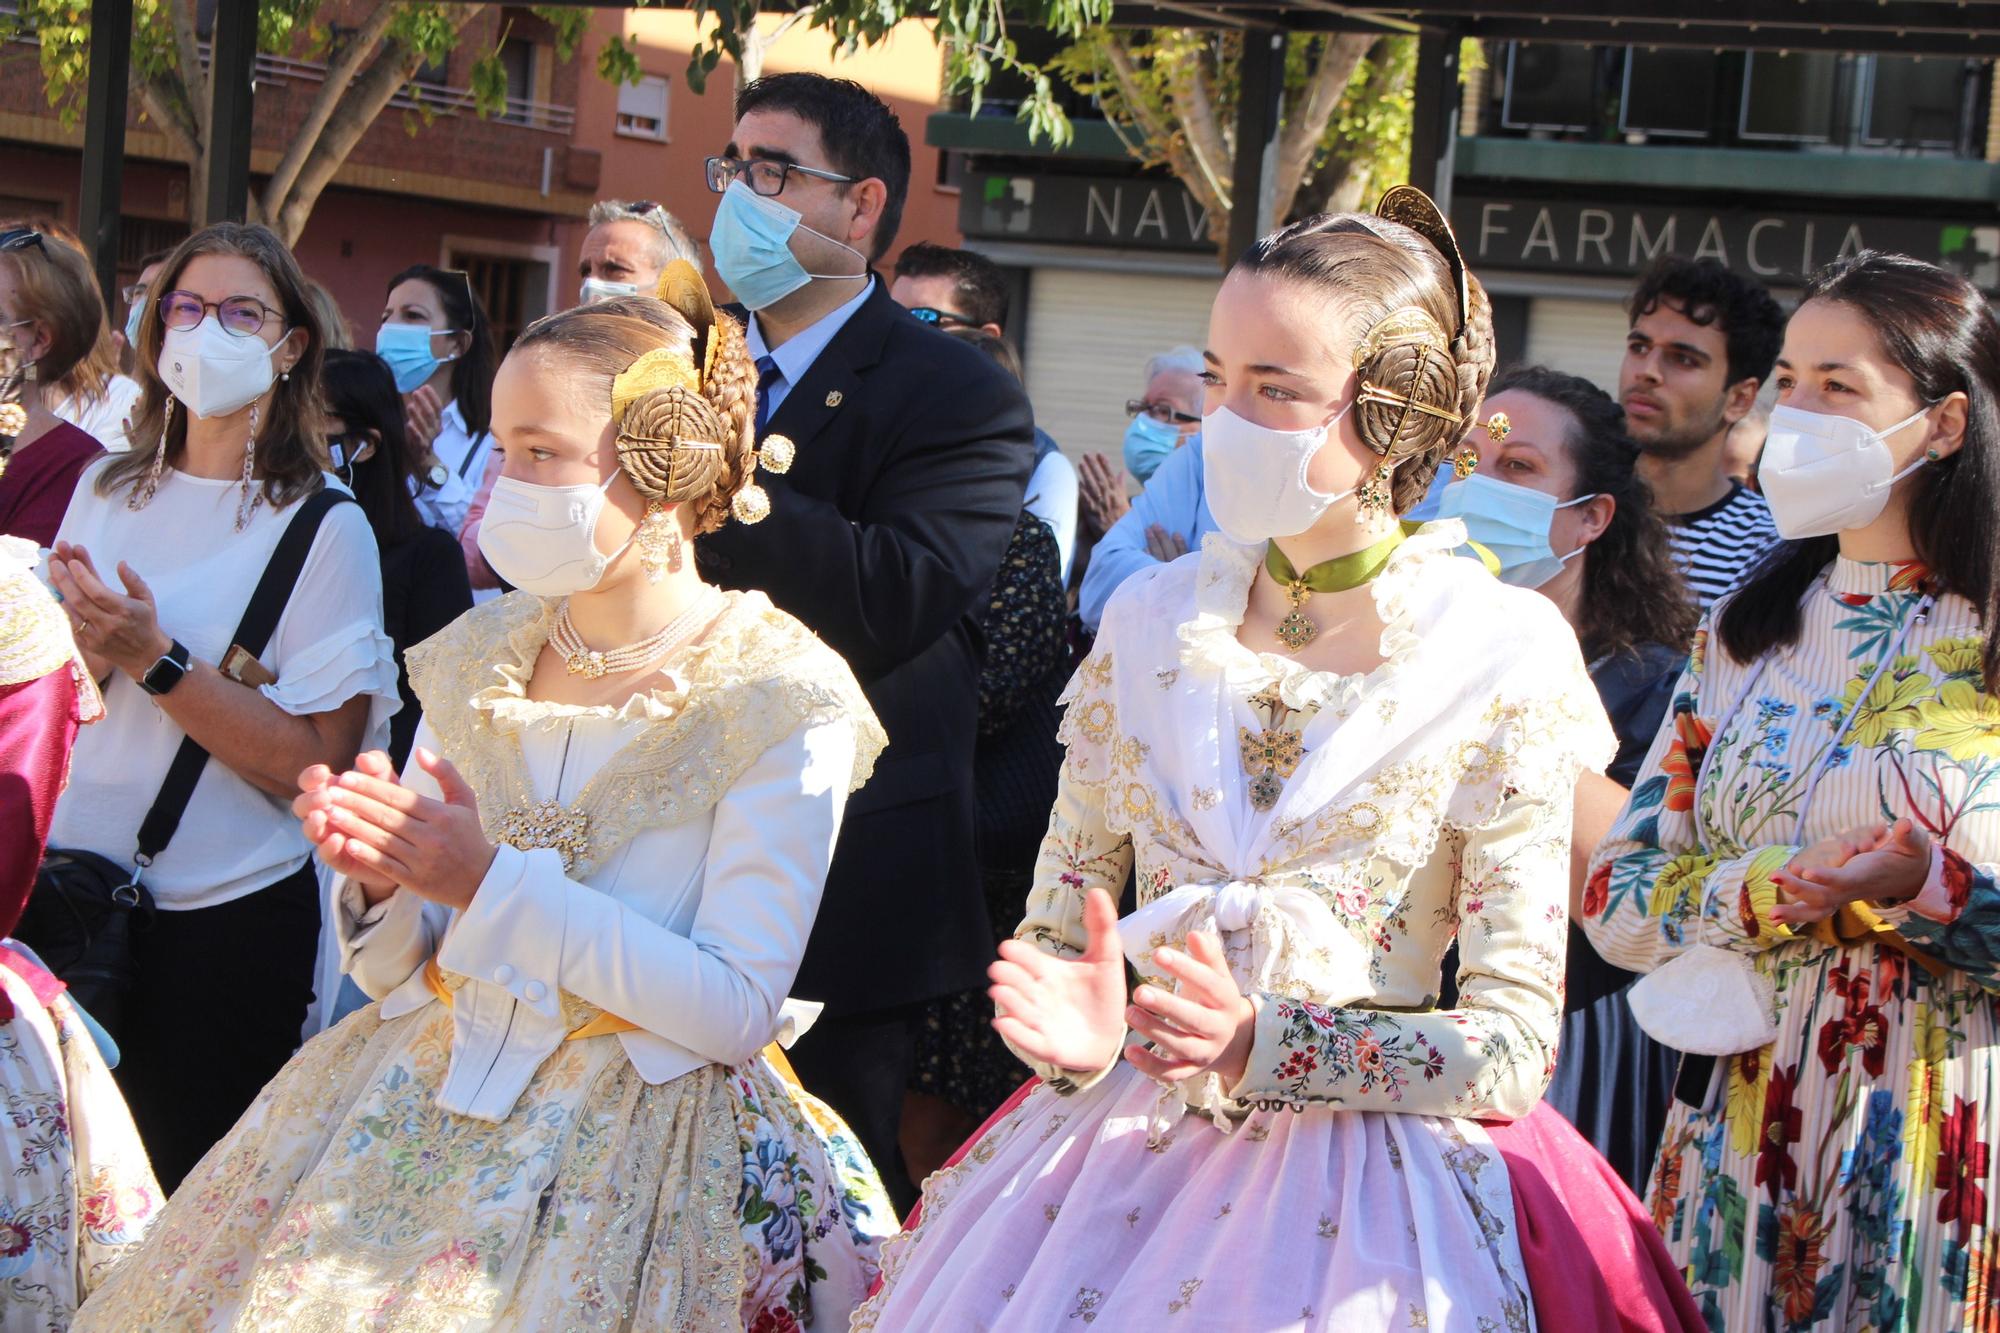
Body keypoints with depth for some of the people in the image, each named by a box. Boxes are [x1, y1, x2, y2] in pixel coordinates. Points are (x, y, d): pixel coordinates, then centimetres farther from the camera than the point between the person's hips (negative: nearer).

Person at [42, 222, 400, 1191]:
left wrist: (159, 662, -20)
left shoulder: (325, 528, -7)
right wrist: (85, 651, -8)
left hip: (225, 923, -4)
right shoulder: (107, 491, 7)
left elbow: (318, 764, -14)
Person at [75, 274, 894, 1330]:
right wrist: (379, 887, -13)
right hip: (418, 1102, 5)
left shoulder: (782, 700, -10)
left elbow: (736, 1010, -15)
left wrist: (492, 884, -19)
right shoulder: (477, 659, 7)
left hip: (632, 1141, -5)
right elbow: (406, 968, 10)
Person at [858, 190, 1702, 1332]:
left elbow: (1513, 1046, -10)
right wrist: (1078, 1032, -14)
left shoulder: (1505, 660, -8)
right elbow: (1056, 928, 10)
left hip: (1368, 1200, -3)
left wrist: (1262, 1043, -23)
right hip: (1124, 1150, 4)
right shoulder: (1153, 621, 4)